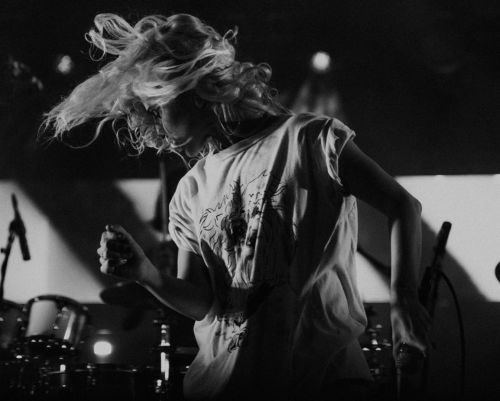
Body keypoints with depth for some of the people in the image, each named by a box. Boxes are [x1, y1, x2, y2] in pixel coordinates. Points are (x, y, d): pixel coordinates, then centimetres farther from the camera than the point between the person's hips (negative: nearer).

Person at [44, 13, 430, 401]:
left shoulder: (305, 140, -4)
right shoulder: (191, 191, 11)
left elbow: (402, 206, -5)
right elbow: (199, 302, 6)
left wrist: (403, 299, -16)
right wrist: (148, 275, -13)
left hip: (320, 368, -4)